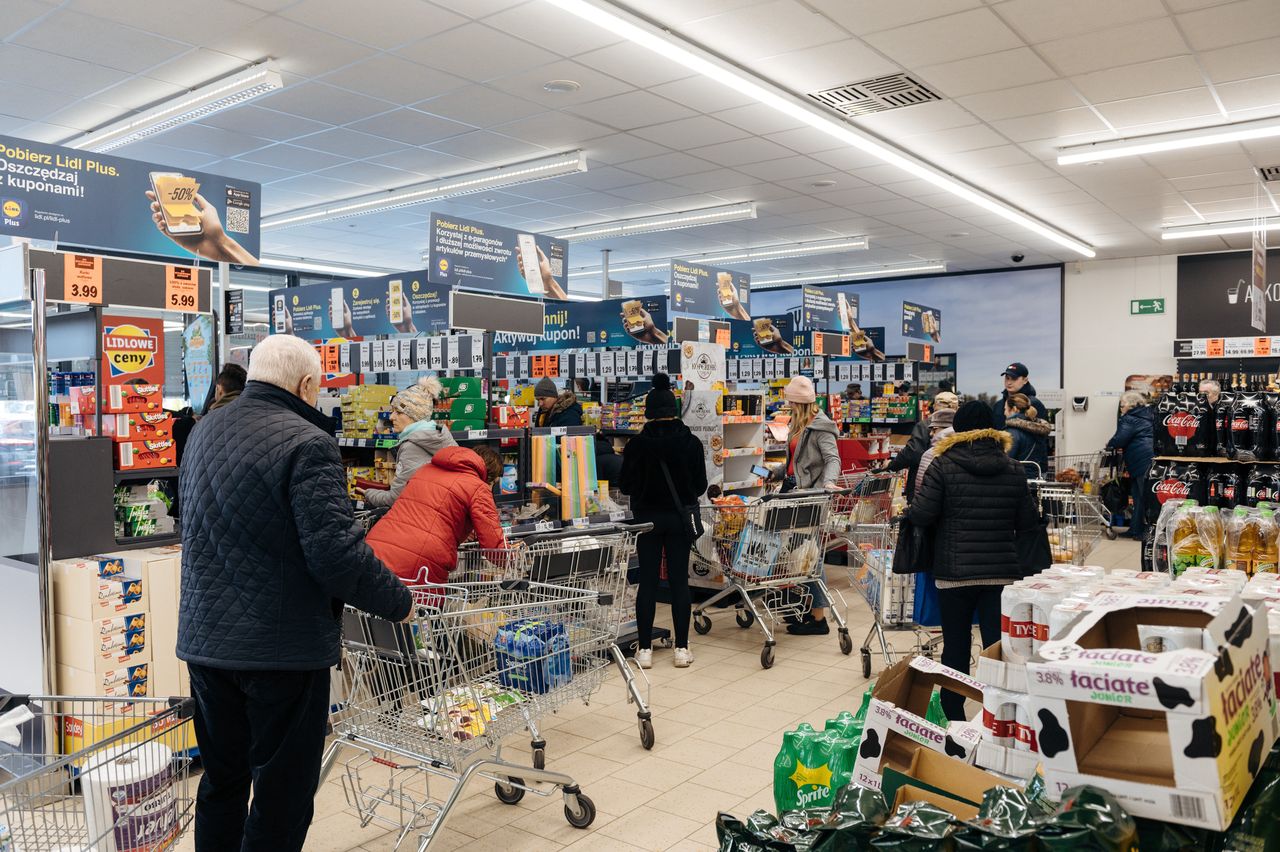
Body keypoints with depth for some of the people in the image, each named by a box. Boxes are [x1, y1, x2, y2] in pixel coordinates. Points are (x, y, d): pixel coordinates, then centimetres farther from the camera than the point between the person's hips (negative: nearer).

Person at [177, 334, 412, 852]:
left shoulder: (205, 431, 8)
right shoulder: (306, 443, -19)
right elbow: (337, 552, -24)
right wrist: (398, 602, -10)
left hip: (204, 639, 8)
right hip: (283, 648, -8)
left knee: (221, 781, 22)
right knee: (281, 794, 6)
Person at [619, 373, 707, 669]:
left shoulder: (637, 444, -11)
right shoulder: (691, 442, -7)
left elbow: (625, 485, -4)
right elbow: (701, 485, -1)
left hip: (648, 517, -1)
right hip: (679, 518, 1)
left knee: (647, 581, 6)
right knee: (679, 580, 7)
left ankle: (645, 648, 9)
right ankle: (682, 648, 10)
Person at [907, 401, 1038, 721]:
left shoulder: (943, 466, -7)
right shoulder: (1013, 469, 3)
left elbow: (922, 515, -10)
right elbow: (1027, 521, 8)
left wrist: (909, 508, 11)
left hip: (954, 571, -2)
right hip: (1002, 571, 2)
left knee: (956, 646, 10)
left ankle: (953, 717, 20)